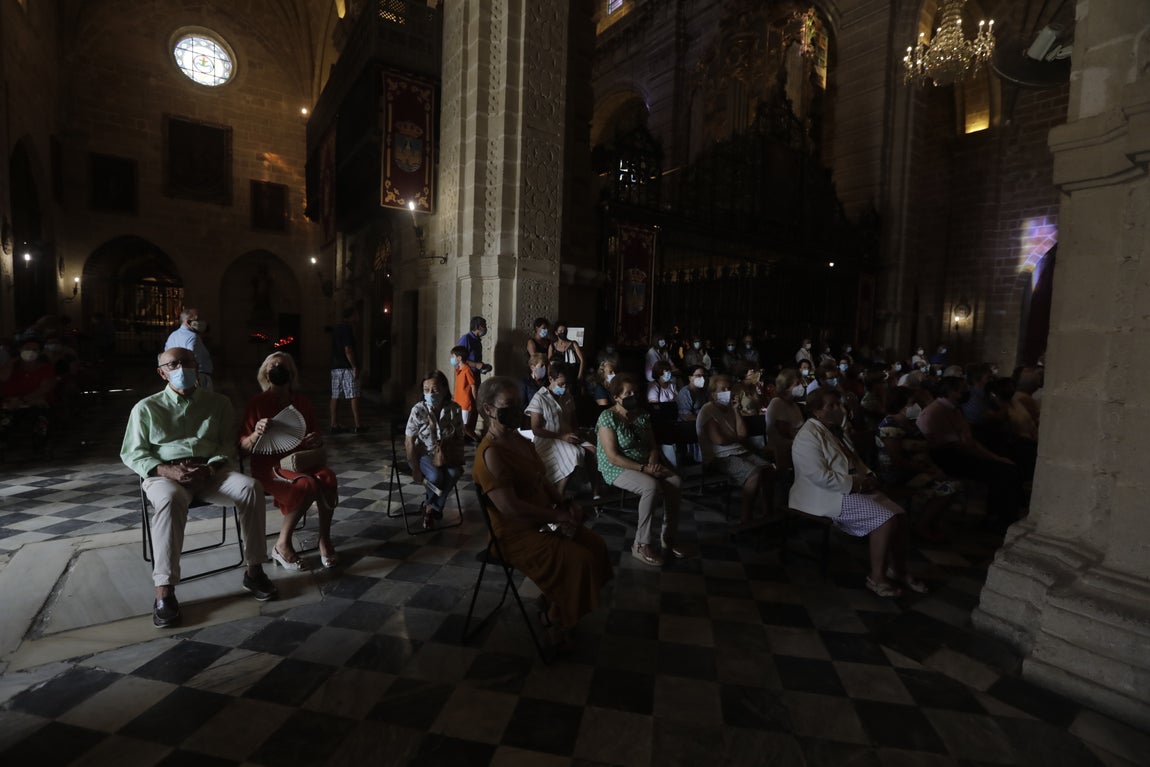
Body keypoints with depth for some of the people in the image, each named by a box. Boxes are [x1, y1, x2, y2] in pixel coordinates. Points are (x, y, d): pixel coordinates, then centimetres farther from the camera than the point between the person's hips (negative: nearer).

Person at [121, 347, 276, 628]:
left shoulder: (218, 403, 14)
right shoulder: (146, 407, 11)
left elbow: (228, 445, 9)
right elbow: (132, 454, 6)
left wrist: (209, 468, -12)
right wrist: (167, 471, -13)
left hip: (210, 471, 1)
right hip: (164, 473, -1)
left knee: (251, 487, -29)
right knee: (170, 499, -39)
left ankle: (253, 570, -19)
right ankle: (164, 591, -34)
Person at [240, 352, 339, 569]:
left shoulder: (302, 402, 8)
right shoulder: (258, 403, -4)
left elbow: (316, 436, 18)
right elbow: (243, 448, -6)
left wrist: (317, 441, -6)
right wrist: (257, 434, -28)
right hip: (269, 466, -4)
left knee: (328, 479, -30)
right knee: (309, 485, -33)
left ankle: (325, 540, -14)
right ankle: (282, 545, -12)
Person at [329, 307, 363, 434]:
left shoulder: (336, 328, 17)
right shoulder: (347, 328, -11)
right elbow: (348, 350, -18)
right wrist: (355, 367, -16)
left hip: (335, 367, 9)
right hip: (346, 367, -9)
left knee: (335, 396, 7)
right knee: (354, 396, -5)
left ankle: (334, 424, 9)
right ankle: (357, 426, -4)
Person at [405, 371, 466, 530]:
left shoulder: (454, 409, -9)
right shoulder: (418, 410, -16)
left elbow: (459, 438, 3)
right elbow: (409, 441, -12)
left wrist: (459, 460, -6)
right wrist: (415, 469, -15)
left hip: (445, 454, 2)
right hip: (422, 454, -2)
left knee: (453, 473, -28)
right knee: (435, 476, -30)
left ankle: (431, 507, -4)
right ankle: (434, 507, 4)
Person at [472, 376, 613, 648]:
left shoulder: (518, 439, 6)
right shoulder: (491, 453, -25)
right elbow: (510, 507, -31)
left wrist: (565, 504, -1)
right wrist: (558, 516, -22)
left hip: (542, 521, 10)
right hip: (517, 534, -10)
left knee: (596, 545, 7)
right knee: (580, 560, -18)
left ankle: (552, 605, 21)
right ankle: (553, 619, 8)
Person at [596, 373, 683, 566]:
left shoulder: (641, 415, 7)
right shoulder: (608, 418, -15)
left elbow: (652, 445, 11)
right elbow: (613, 457, -21)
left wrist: (653, 463, -12)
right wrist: (644, 469, -24)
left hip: (644, 465, 7)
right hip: (617, 469, -7)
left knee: (675, 481, -18)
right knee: (652, 486, -33)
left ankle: (668, 537, -4)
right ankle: (641, 545, -21)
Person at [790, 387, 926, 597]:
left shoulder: (835, 430, 14)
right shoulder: (809, 436, -17)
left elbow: (854, 460, 23)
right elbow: (820, 476, -26)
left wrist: (868, 476, 3)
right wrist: (855, 484, -20)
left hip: (850, 489, 10)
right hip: (829, 496, -10)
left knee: (897, 513, -3)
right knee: (886, 518, -19)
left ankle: (898, 570, 11)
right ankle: (877, 577, -6)